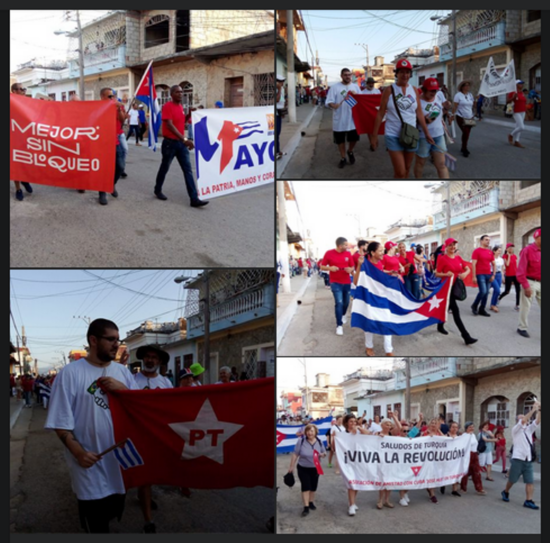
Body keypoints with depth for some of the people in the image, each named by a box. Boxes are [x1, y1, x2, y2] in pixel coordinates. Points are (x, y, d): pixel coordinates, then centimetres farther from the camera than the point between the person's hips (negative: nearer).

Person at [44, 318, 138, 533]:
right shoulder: (70, 373, -11)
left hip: (120, 458, 5)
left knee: (115, 510, 20)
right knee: (95, 522, 5)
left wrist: (123, 389, -12)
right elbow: (60, 421, -12)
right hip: (90, 463, -5)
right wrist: (79, 453, -20)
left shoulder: (122, 371, 6)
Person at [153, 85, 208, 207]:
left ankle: (194, 199, -6)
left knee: (188, 170, -2)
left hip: (181, 142, 7)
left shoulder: (181, 107, 10)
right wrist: (184, 139, -30)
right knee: (164, 168, 9)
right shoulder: (167, 106, -14)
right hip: (170, 142, -6)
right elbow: (169, 125, -23)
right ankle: (158, 190, 32)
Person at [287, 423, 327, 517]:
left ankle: (311, 502, 33)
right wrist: (291, 466, -7)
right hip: (303, 468, -3)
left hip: (315, 468, 3)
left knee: (313, 486, 13)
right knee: (305, 486, -9)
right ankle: (306, 507, -6)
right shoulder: (301, 441, -15)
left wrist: (323, 454, -17)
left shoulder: (319, 442, -5)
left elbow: (324, 452, 7)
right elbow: (295, 454, -9)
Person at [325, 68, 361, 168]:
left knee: (354, 138, 7)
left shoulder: (355, 86, 8)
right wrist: (334, 105, -31)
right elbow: (329, 101, -9)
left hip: (353, 118, 2)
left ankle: (350, 151, 37)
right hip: (339, 119, -2)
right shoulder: (335, 87, -4)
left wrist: (356, 95, -12)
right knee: (340, 140, 8)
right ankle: (343, 158, 23)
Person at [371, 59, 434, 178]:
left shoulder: (414, 90, 4)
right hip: (394, 136, -4)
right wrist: (374, 135, -4)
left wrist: (427, 133, 7)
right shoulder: (389, 90, -6)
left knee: (407, 169, 15)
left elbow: (419, 113, 8)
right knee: (400, 173, -8)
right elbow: (380, 113, -3)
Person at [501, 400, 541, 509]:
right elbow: (523, 421, -21)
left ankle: (528, 501, -2)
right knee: (512, 480, 7)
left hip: (528, 460, 5)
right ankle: (505, 492, 30)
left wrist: (539, 411, -12)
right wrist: (533, 409, -23)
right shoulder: (516, 430, -4)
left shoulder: (529, 430, 15)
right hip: (518, 459, -5)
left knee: (530, 481, -3)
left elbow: (537, 422, 2)